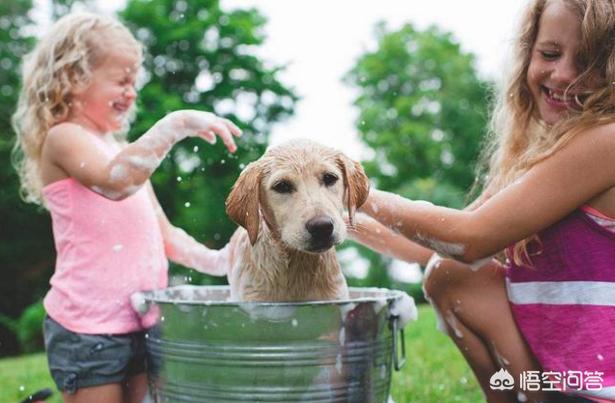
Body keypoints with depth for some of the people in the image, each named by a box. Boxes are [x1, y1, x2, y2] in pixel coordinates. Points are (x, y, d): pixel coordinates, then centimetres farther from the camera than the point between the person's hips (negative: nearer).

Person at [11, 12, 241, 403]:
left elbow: (164, 235, 18)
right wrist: (175, 124, -32)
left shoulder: (124, 151, 17)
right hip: (89, 327, -8)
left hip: (140, 322, 8)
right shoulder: (63, 139, -8)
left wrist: (215, 261, 4)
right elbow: (116, 181, -31)